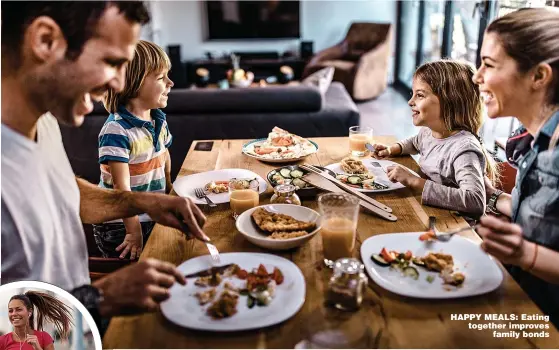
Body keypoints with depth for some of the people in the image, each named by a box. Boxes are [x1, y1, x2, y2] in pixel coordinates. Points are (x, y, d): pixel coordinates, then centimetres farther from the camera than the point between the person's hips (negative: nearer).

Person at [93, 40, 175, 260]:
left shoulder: (159, 121, 2)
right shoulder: (116, 130, -23)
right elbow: (121, 187, -25)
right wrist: (133, 231, -24)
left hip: (155, 217, 7)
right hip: (119, 227, -7)